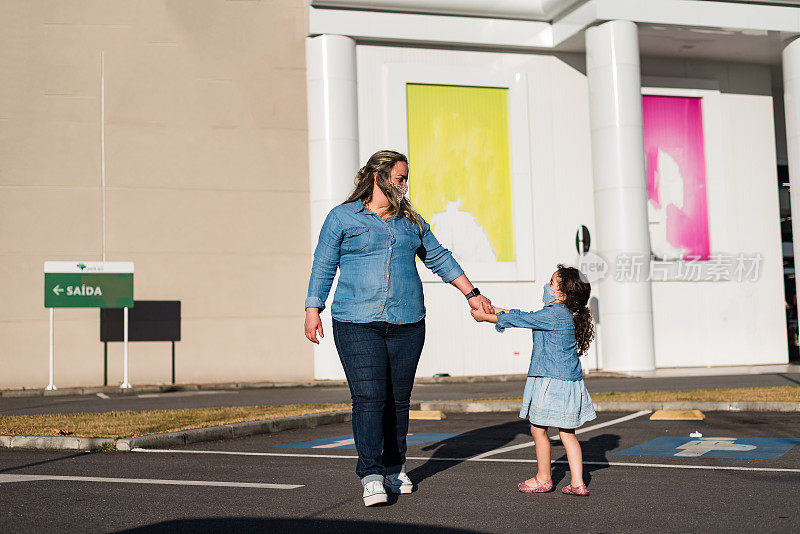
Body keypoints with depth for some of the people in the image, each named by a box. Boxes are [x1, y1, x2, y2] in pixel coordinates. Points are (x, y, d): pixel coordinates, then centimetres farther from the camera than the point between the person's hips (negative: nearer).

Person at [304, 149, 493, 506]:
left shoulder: (410, 221, 17)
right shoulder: (343, 217, 5)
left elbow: (439, 258, 23)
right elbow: (323, 266, 5)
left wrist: (471, 294, 21)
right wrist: (313, 310, -3)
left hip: (407, 323, 4)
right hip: (357, 323, -4)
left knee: (398, 399, 6)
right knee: (368, 397, -12)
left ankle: (395, 468, 18)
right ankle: (371, 476, -11)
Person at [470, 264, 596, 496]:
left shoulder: (553, 315, -17)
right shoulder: (565, 314, 12)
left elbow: (519, 320, -9)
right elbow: (525, 317, 21)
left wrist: (485, 317, 2)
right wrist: (495, 309, 24)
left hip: (553, 381, -9)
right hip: (569, 381, 9)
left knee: (538, 428, 4)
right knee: (567, 432, 10)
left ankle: (543, 478, 17)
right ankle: (577, 483, 10)